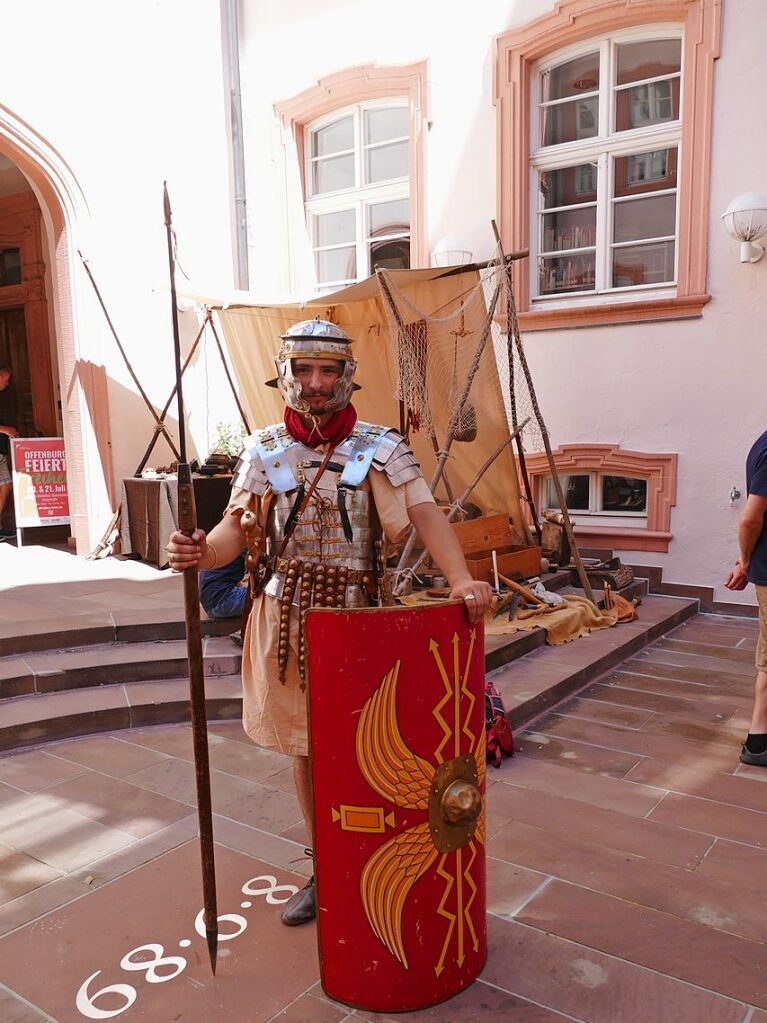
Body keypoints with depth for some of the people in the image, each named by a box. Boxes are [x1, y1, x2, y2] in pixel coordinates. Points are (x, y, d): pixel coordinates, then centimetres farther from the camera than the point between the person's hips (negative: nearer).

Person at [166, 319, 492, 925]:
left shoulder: (379, 449, -6)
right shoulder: (265, 450, 3)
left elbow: (423, 512, -18)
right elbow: (238, 526, -2)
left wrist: (461, 578, -36)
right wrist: (203, 551, -26)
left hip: (355, 614, -3)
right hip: (287, 617, 3)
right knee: (306, 749, 16)